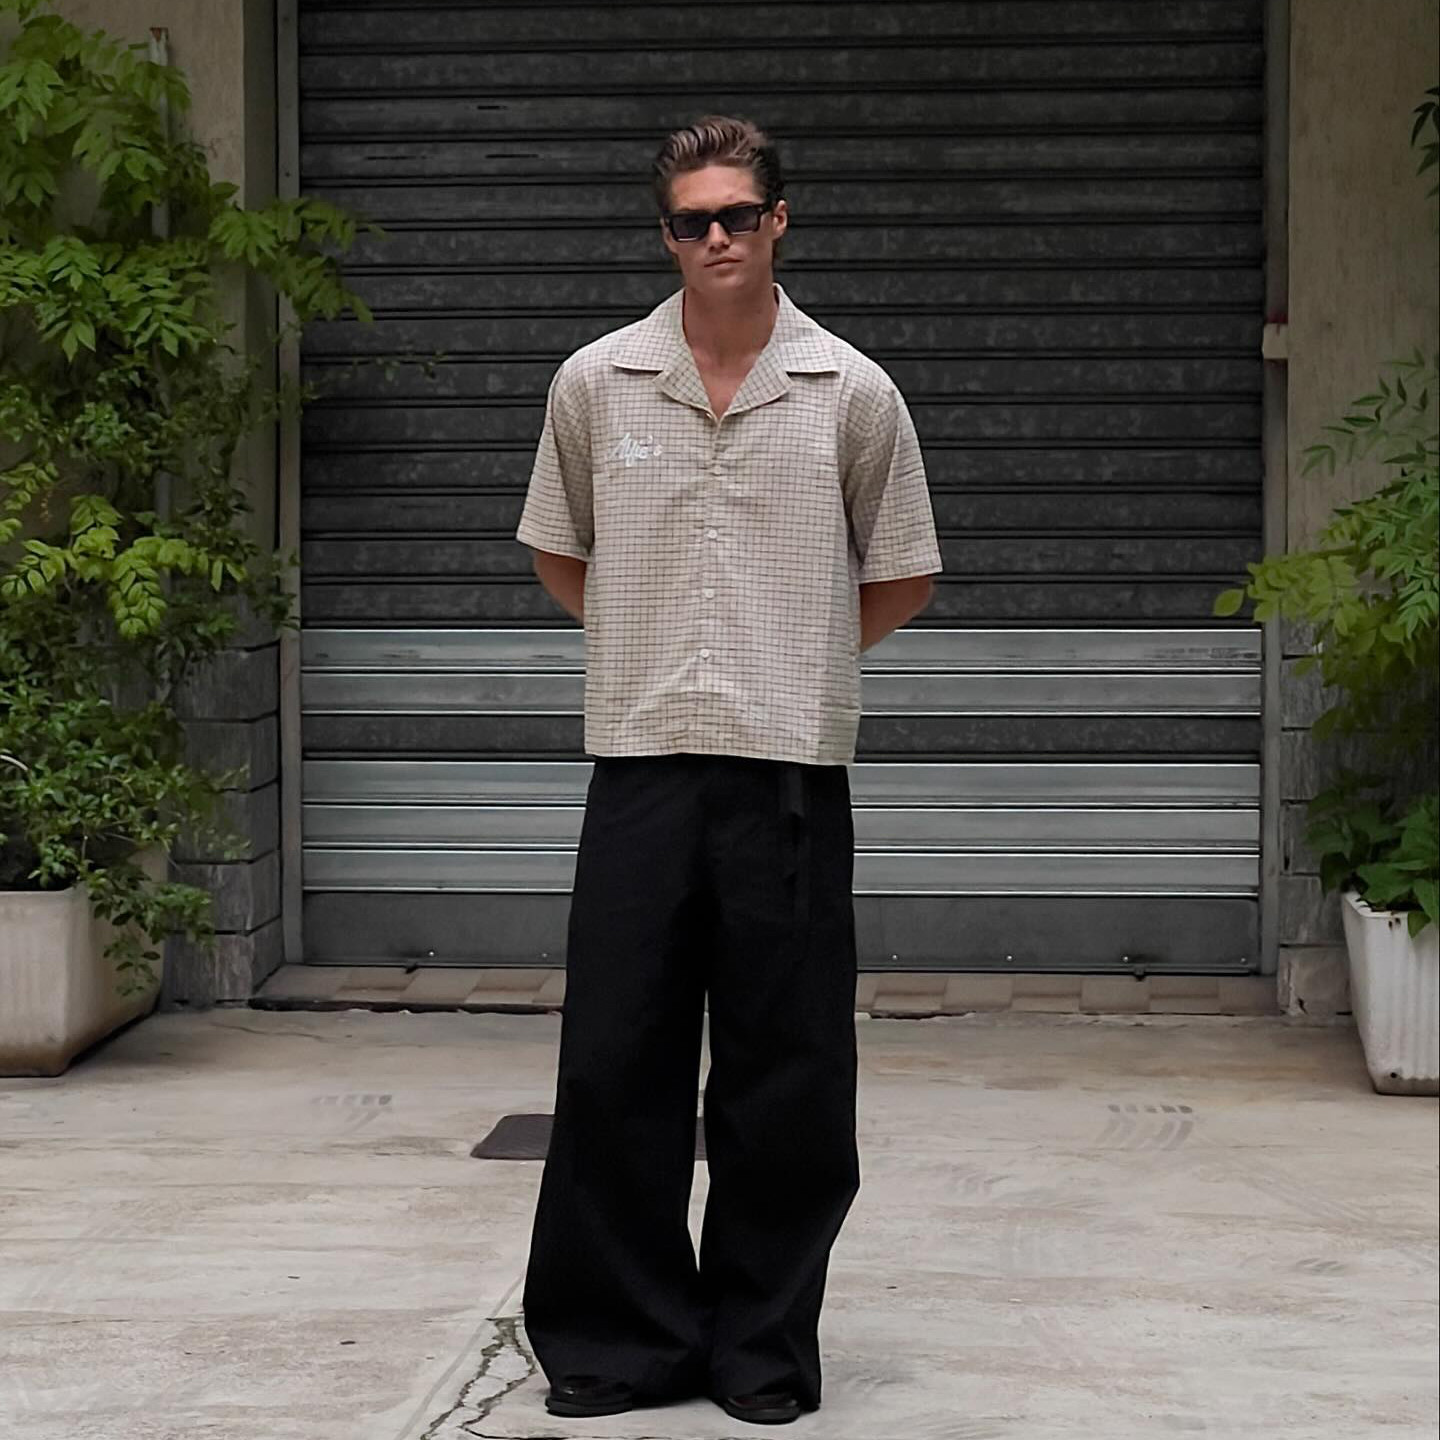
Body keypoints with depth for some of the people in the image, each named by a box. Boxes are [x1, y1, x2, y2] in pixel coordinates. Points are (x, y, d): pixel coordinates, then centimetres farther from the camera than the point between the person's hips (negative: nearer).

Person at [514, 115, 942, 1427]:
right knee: (615, 1061, 2)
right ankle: (620, 1335, 14)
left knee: (785, 1074, 3)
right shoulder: (596, 384, 5)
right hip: (640, 761, 1)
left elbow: (902, 580, 11)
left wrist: (793, 662, 10)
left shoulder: (853, 394, 2)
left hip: (790, 765, -1)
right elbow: (561, 555, 18)